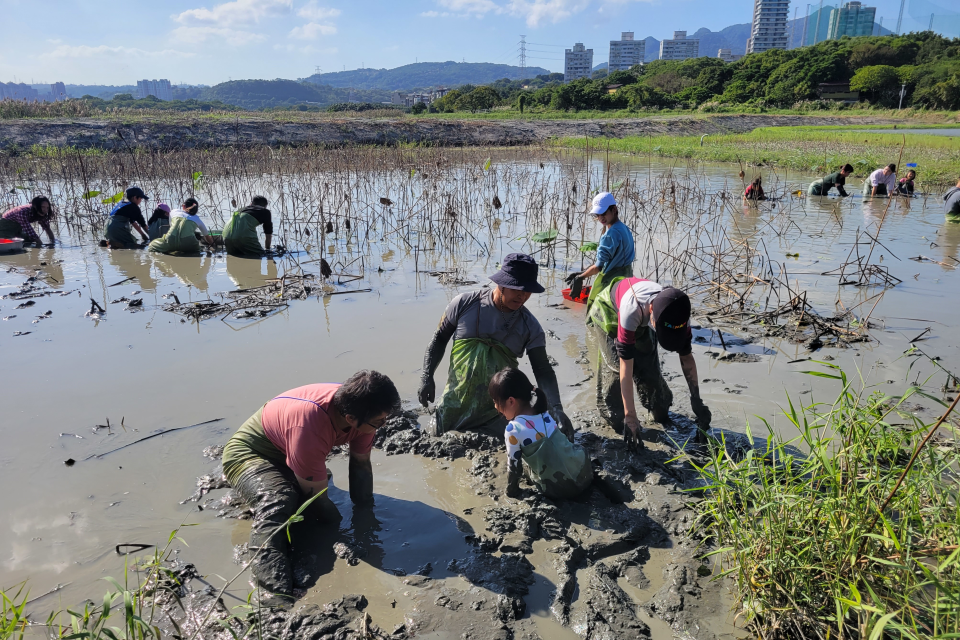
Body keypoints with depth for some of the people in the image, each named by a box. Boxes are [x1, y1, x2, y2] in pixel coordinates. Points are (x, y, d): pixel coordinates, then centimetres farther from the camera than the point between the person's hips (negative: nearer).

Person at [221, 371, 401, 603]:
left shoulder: (359, 411, -21)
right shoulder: (309, 426, -41)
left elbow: (361, 463, -5)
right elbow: (316, 494, -27)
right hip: (249, 453, -7)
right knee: (277, 504, -35)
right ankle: (278, 595, -41)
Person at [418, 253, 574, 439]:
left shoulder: (530, 327, -8)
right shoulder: (464, 304, -9)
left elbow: (543, 370, -11)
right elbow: (439, 340, 2)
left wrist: (556, 408, -26)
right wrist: (426, 377, -9)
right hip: (456, 402, 0)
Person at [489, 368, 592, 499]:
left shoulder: (513, 430, -15)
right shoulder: (544, 413, 4)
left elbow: (514, 465, -7)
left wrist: (511, 489, 12)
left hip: (560, 490, -4)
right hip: (584, 472, 5)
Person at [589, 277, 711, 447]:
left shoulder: (677, 312, -32)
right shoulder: (631, 310, -47)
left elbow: (687, 357, -18)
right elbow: (626, 367, -44)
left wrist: (697, 400, -21)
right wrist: (630, 417, -43)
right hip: (609, 310, -4)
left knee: (649, 365, -4)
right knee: (617, 366, -17)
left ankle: (661, 412, 19)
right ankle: (613, 415, 1)